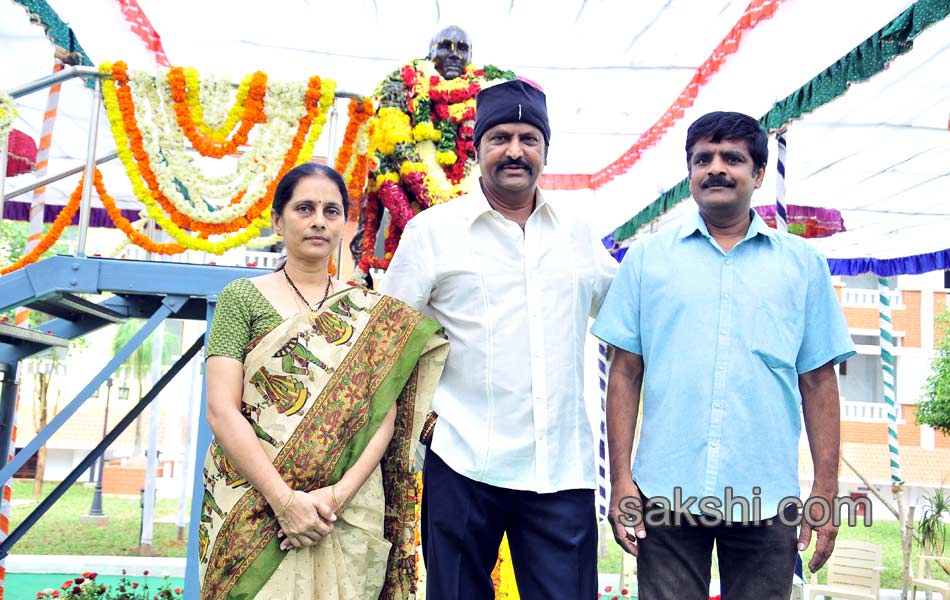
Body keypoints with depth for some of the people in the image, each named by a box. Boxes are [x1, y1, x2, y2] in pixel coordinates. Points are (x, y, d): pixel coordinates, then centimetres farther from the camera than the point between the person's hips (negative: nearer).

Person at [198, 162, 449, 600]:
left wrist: (339, 494, -15)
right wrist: (285, 500, -16)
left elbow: (383, 416, 0)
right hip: (254, 510, -1)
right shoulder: (243, 297, 1)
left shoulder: (371, 313, 7)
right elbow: (222, 410, -8)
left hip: (351, 516, 2)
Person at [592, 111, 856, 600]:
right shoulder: (647, 258, 6)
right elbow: (625, 373, 4)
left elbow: (818, 384, 6)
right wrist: (620, 479, -2)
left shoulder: (802, 263, 7)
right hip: (665, 493, 0)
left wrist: (825, 492, 1)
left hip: (767, 501, 1)